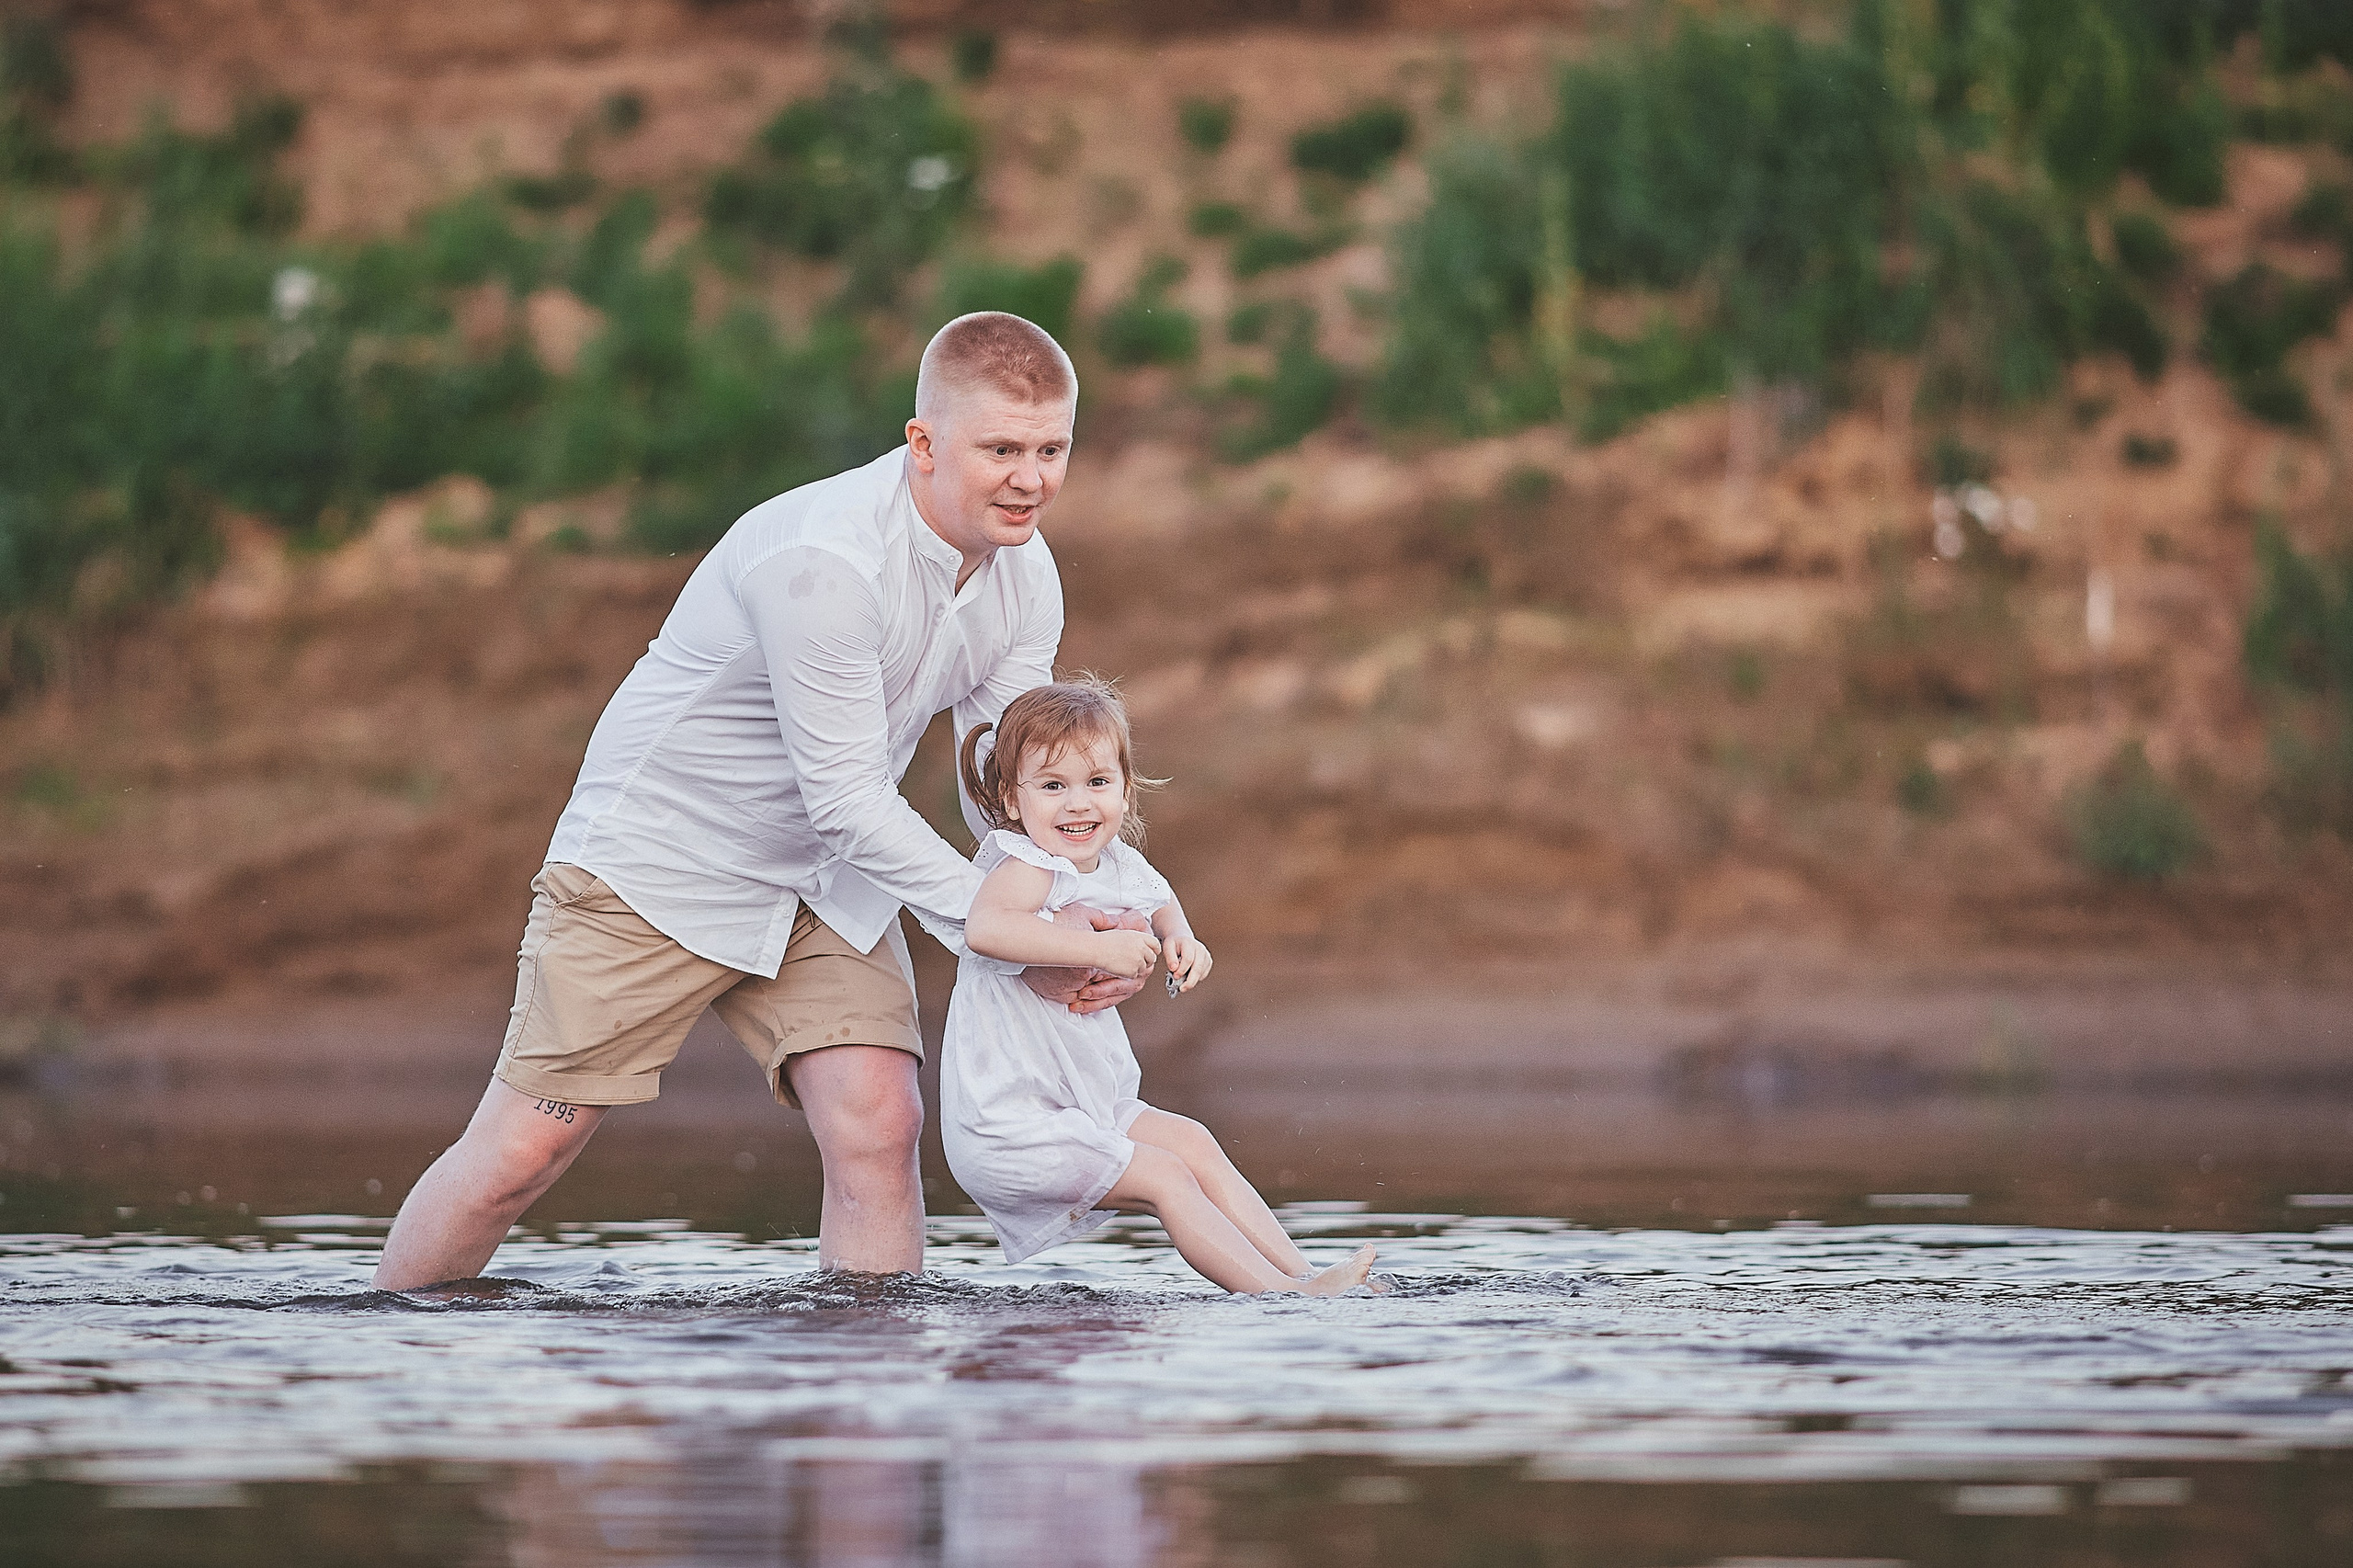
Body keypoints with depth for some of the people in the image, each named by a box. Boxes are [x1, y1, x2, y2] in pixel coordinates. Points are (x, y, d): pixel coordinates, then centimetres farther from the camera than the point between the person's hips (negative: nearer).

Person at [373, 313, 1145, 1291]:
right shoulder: (820, 560, -32)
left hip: (827, 881, 7)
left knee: (878, 1128, -13)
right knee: (522, 1153, -3)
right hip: (662, 865, -6)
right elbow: (846, 798, -28)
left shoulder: (1024, 578, -7)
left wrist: (1080, 929, -24)